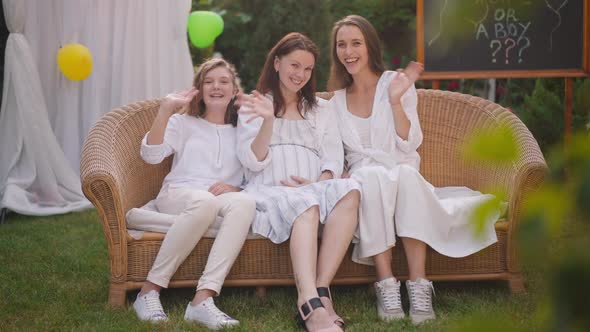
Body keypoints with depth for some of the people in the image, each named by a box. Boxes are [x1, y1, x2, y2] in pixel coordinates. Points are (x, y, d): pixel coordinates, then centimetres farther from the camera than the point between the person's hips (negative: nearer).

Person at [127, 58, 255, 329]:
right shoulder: (183, 123, 19)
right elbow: (150, 154, 1)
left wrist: (234, 188, -9)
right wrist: (165, 109, -8)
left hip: (225, 198, 1)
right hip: (177, 195, -1)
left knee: (245, 203, -36)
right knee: (205, 202, -40)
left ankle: (203, 298, -46)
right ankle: (149, 290, -32)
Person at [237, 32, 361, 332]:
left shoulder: (320, 110, 27)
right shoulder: (254, 106, 18)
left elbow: (334, 159, 14)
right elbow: (253, 162, 3)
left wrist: (320, 182, -8)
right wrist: (268, 121, -13)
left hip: (315, 190, 3)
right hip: (269, 192, -3)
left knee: (349, 190, -33)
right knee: (306, 206, -39)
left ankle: (319, 290, -41)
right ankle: (313, 305, -56)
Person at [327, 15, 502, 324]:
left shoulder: (395, 82, 6)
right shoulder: (337, 101, 15)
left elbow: (409, 144, -4)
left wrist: (396, 100, -14)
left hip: (403, 176, -1)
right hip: (363, 181, 1)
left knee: (406, 173, -38)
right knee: (373, 177, -36)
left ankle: (419, 285, -42)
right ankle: (386, 285, -40)